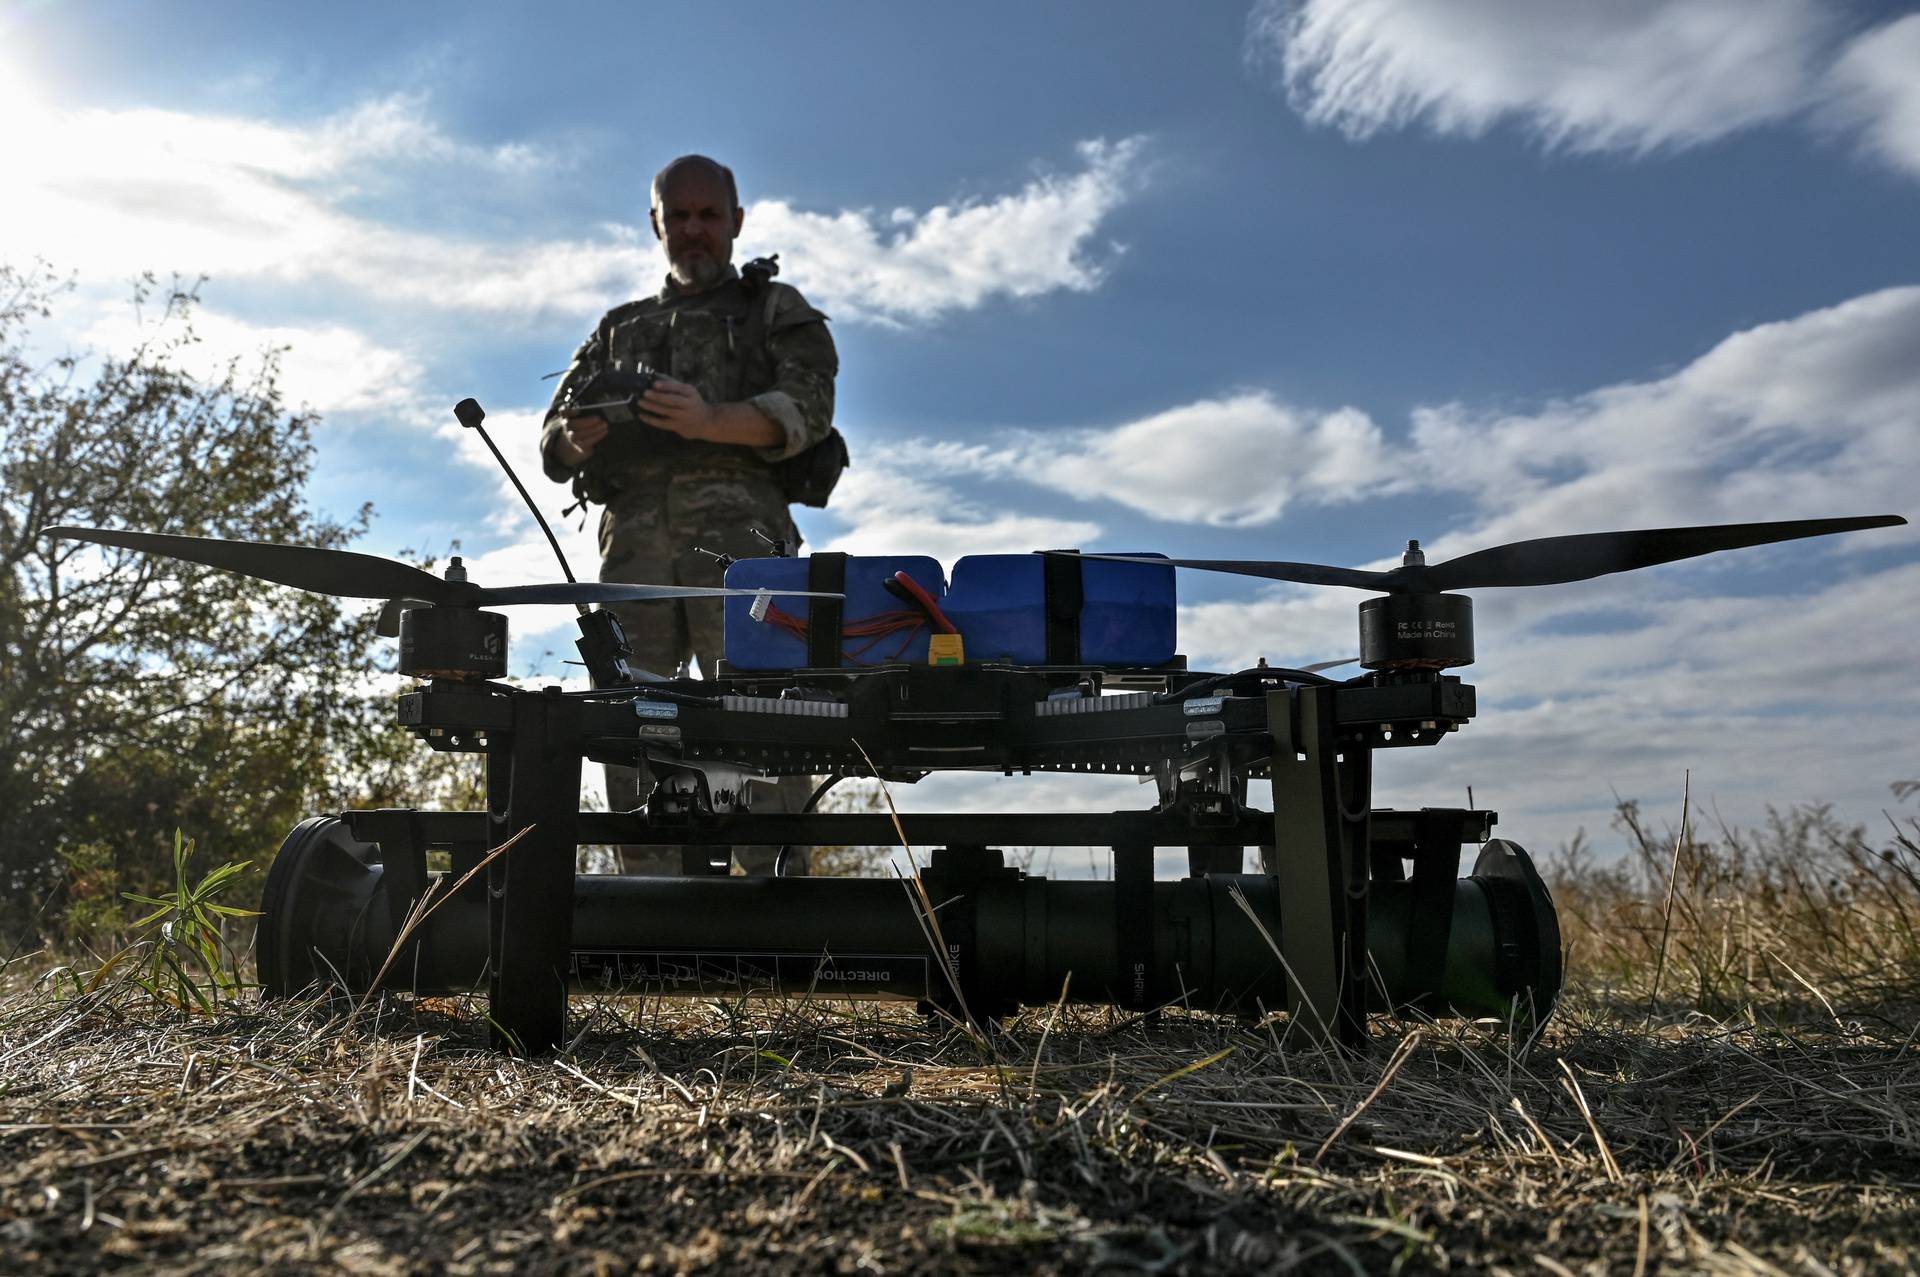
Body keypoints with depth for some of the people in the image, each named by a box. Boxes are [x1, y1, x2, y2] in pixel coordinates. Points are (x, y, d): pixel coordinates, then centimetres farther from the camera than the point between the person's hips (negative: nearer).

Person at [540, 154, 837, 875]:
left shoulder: (775, 310, 22)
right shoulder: (619, 329, 33)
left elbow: (807, 408, 3)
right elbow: (553, 440, 24)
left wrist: (710, 422, -16)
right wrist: (577, 437, -2)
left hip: (735, 523, -3)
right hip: (634, 531, 4)